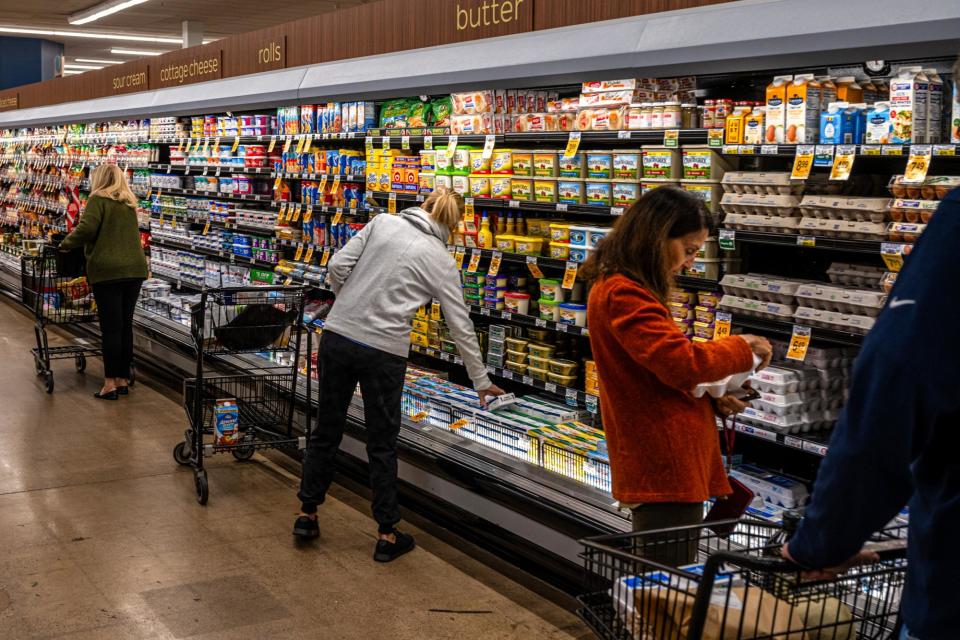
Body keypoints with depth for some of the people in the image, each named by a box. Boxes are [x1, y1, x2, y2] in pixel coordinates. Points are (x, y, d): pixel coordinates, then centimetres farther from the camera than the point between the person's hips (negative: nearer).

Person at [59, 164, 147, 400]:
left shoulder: (99, 199, -2)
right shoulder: (130, 203, 18)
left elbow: (86, 228, -16)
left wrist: (65, 244, -1)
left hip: (108, 271, -6)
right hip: (134, 269, 6)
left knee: (111, 327, -3)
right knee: (126, 325, 10)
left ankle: (110, 383, -2)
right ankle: (123, 379, 15)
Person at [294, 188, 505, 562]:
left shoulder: (382, 222, 4)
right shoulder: (441, 260, 2)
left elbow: (337, 268, -2)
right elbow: (461, 327, 5)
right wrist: (481, 381, 15)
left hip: (337, 337, 3)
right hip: (384, 352, -2)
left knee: (327, 429, 18)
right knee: (382, 443, 10)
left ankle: (307, 514, 30)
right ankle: (387, 536, 18)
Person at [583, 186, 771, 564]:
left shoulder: (629, 290, 18)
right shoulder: (623, 294, -16)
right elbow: (680, 362, -24)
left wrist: (711, 399, 7)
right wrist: (742, 348, -7)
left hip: (661, 465, 11)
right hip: (664, 468, -11)